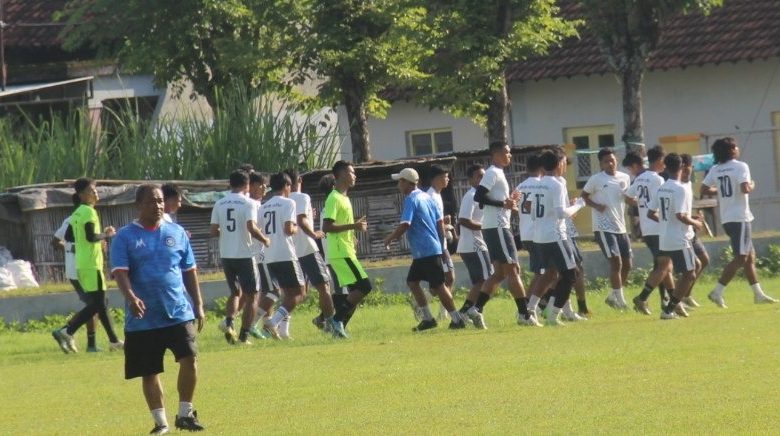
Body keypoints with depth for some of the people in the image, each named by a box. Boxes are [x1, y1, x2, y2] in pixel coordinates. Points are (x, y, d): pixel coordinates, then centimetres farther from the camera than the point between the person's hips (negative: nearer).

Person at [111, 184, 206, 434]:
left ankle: (185, 414, 3)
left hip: (179, 312, 1)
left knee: (189, 359, -13)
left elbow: (189, 271, 15)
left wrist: (198, 305, 11)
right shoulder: (125, 237, -1)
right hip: (143, 318, -1)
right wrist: (131, 297, -28)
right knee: (149, 372, 4)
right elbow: (120, 271, -11)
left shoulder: (177, 233, 9)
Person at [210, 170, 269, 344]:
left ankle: (228, 322, -5)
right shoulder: (247, 203, -9)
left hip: (226, 255, 5)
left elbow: (213, 231, 2)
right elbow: (251, 227, -21)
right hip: (244, 255, -5)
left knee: (236, 292, 20)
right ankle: (244, 335, 1)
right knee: (251, 295, 7)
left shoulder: (219, 204, 5)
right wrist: (264, 239, -5)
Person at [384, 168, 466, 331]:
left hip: (426, 251, -9)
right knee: (412, 281, 14)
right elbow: (440, 222, 15)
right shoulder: (426, 197, 15)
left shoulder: (411, 200, -12)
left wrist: (390, 238, -6)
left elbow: (405, 225, -21)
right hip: (434, 248, 9)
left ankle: (457, 319, -4)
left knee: (438, 286, -6)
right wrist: (442, 246, 19)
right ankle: (428, 318, 14)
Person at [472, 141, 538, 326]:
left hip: (497, 227, 10)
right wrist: (503, 203, -19)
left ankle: (476, 309, 7)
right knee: (512, 270, -7)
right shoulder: (493, 173, -11)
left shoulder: (497, 173, 19)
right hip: (497, 227, -10)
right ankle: (524, 314, -6)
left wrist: (509, 202, 10)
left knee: (500, 272, 10)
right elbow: (479, 196, -22)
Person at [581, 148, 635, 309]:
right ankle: (620, 299, -7)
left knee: (627, 264, 8)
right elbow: (584, 195, 2)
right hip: (603, 227, -6)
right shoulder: (596, 179, -6)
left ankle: (613, 296, 23)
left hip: (621, 227, 6)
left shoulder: (624, 178, 8)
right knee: (616, 261, -13)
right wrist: (596, 205, -15)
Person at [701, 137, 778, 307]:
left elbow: (704, 190, 8)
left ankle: (758, 294, 19)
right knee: (740, 258, -7)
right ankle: (717, 291, -14)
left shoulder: (715, 170, 9)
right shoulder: (740, 166, -11)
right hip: (739, 218, -8)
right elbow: (745, 189, -22)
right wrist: (752, 185, -1)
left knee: (750, 255, 16)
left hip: (726, 219, 8)